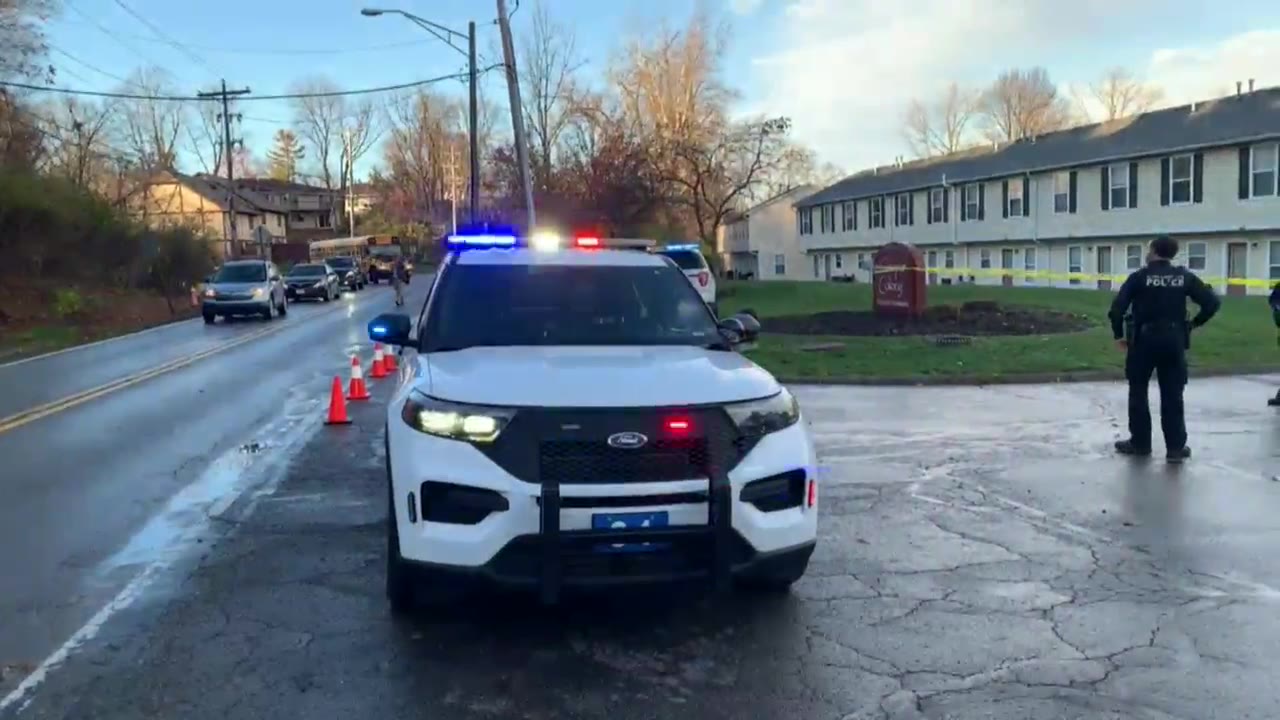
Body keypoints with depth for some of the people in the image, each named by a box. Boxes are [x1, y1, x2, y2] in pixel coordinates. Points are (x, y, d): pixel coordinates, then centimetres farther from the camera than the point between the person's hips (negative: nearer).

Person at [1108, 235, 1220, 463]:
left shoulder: (1139, 277, -5)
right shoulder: (1185, 277, 3)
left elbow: (1117, 307, -13)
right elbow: (1212, 302, 0)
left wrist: (1118, 334, -1)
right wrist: (1194, 323, 11)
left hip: (1144, 339, -2)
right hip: (1173, 341, 2)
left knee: (1138, 392, 11)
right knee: (1172, 395, 8)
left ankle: (1140, 442, 15)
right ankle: (1176, 447, 8)